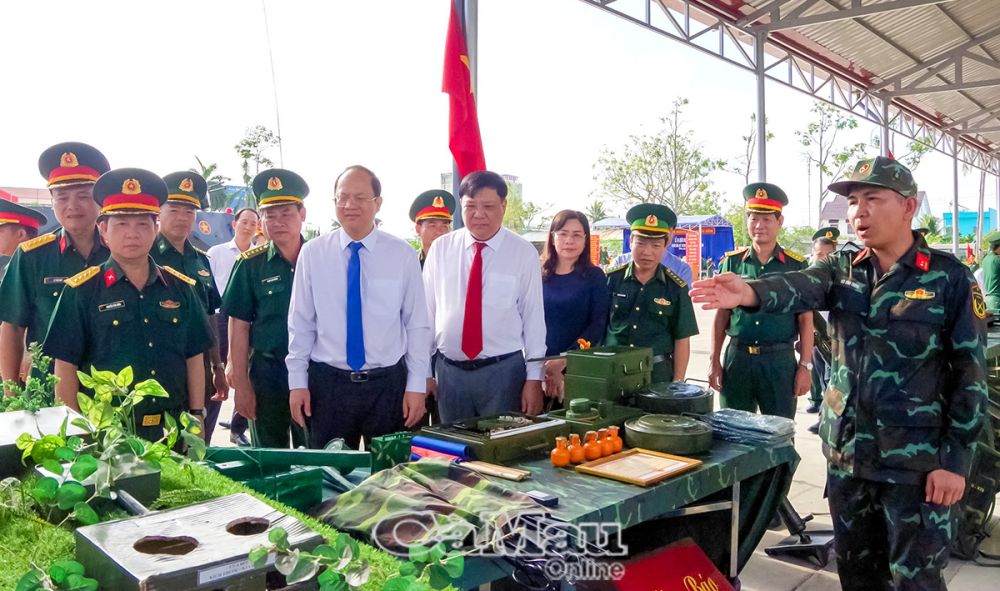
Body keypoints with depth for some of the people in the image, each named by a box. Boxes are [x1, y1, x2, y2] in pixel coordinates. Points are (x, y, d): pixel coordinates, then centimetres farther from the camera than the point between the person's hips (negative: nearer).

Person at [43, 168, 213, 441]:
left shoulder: (181, 288, 5)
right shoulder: (81, 291, -4)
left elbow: (193, 358, 7)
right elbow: (65, 367, -4)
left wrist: (196, 418, 4)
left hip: (172, 430, 3)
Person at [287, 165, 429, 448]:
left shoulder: (403, 255, -4)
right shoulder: (312, 253, -2)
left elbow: (417, 324, -2)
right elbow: (300, 324, 2)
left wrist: (417, 386, -3)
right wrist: (297, 382, 2)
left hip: (388, 383, 0)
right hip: (327, 383, 1)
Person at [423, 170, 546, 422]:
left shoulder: (524, 253, -4)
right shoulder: (440, 249, 2)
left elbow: (534, 317, -3)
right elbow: (427, 311, 5)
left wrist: (534, 378, -4)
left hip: (503, 371, -2)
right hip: (449, 370, 2)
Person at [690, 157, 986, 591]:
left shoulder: (950, 277, -7)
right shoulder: (842, 270, 3)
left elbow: (969, 373, -7)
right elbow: (800, 287, -20)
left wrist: (955, 459, -11)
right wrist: (750, 292, -43)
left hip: (916, 460, -4)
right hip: (845, 452, 4)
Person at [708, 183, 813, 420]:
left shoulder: (797, 265, 1)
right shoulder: (731, 262, 4)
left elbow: (805, 320, 2)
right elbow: (721, 315, 7)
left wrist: (805, 365, -4)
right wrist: (714, 360, 2)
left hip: (780, 360, -1)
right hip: (737, 357, 1)